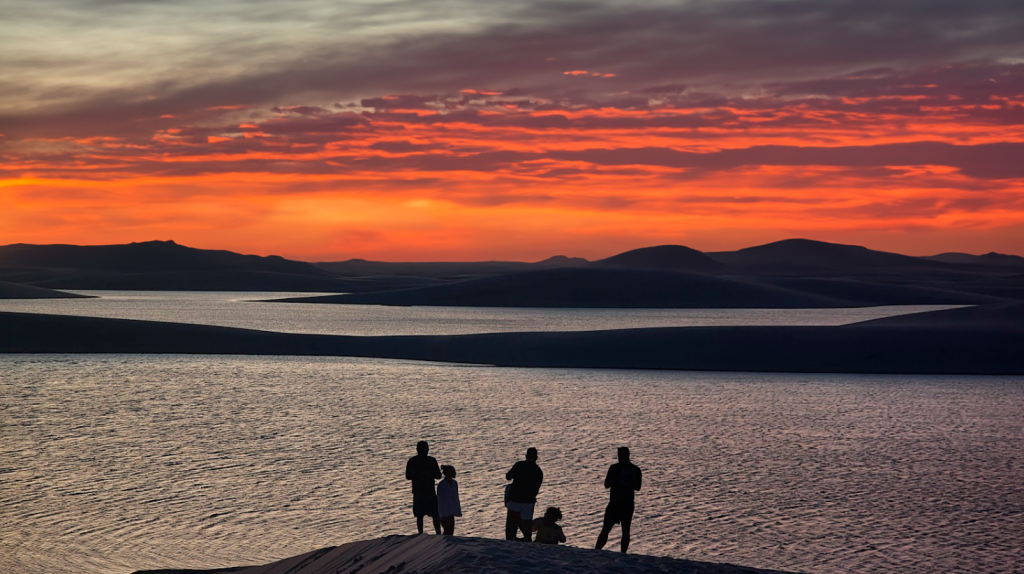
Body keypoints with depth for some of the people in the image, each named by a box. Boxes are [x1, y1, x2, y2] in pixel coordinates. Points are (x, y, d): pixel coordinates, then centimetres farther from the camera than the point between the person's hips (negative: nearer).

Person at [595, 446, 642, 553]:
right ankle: (623, 554, 8)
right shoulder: (636, 470, 2)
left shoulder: (614, 468, -10)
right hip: (628, 504, 3)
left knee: (605, 529, 1)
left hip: (615, 503, -3)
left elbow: (607, 485, -8)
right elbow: (637, 487, 9)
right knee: (626, 530, 10)